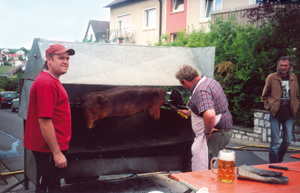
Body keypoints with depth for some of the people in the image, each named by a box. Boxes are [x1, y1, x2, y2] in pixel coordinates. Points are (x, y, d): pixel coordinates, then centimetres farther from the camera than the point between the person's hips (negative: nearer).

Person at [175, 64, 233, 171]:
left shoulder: (201, 91, -24)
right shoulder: (210, 81, 9)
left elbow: (209, 115, -40)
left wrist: (208, 132, -24)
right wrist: (190, 113, 33)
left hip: (216, 133, -11)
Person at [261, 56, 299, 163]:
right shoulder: (271, 77, -3)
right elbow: (264, 96, 6)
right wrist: (269, 107, -4)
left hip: (289, 115, 4)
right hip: (276, 114, -3)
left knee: (287, 141, 8)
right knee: (275, 142, -1)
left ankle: (279, 161, 31)